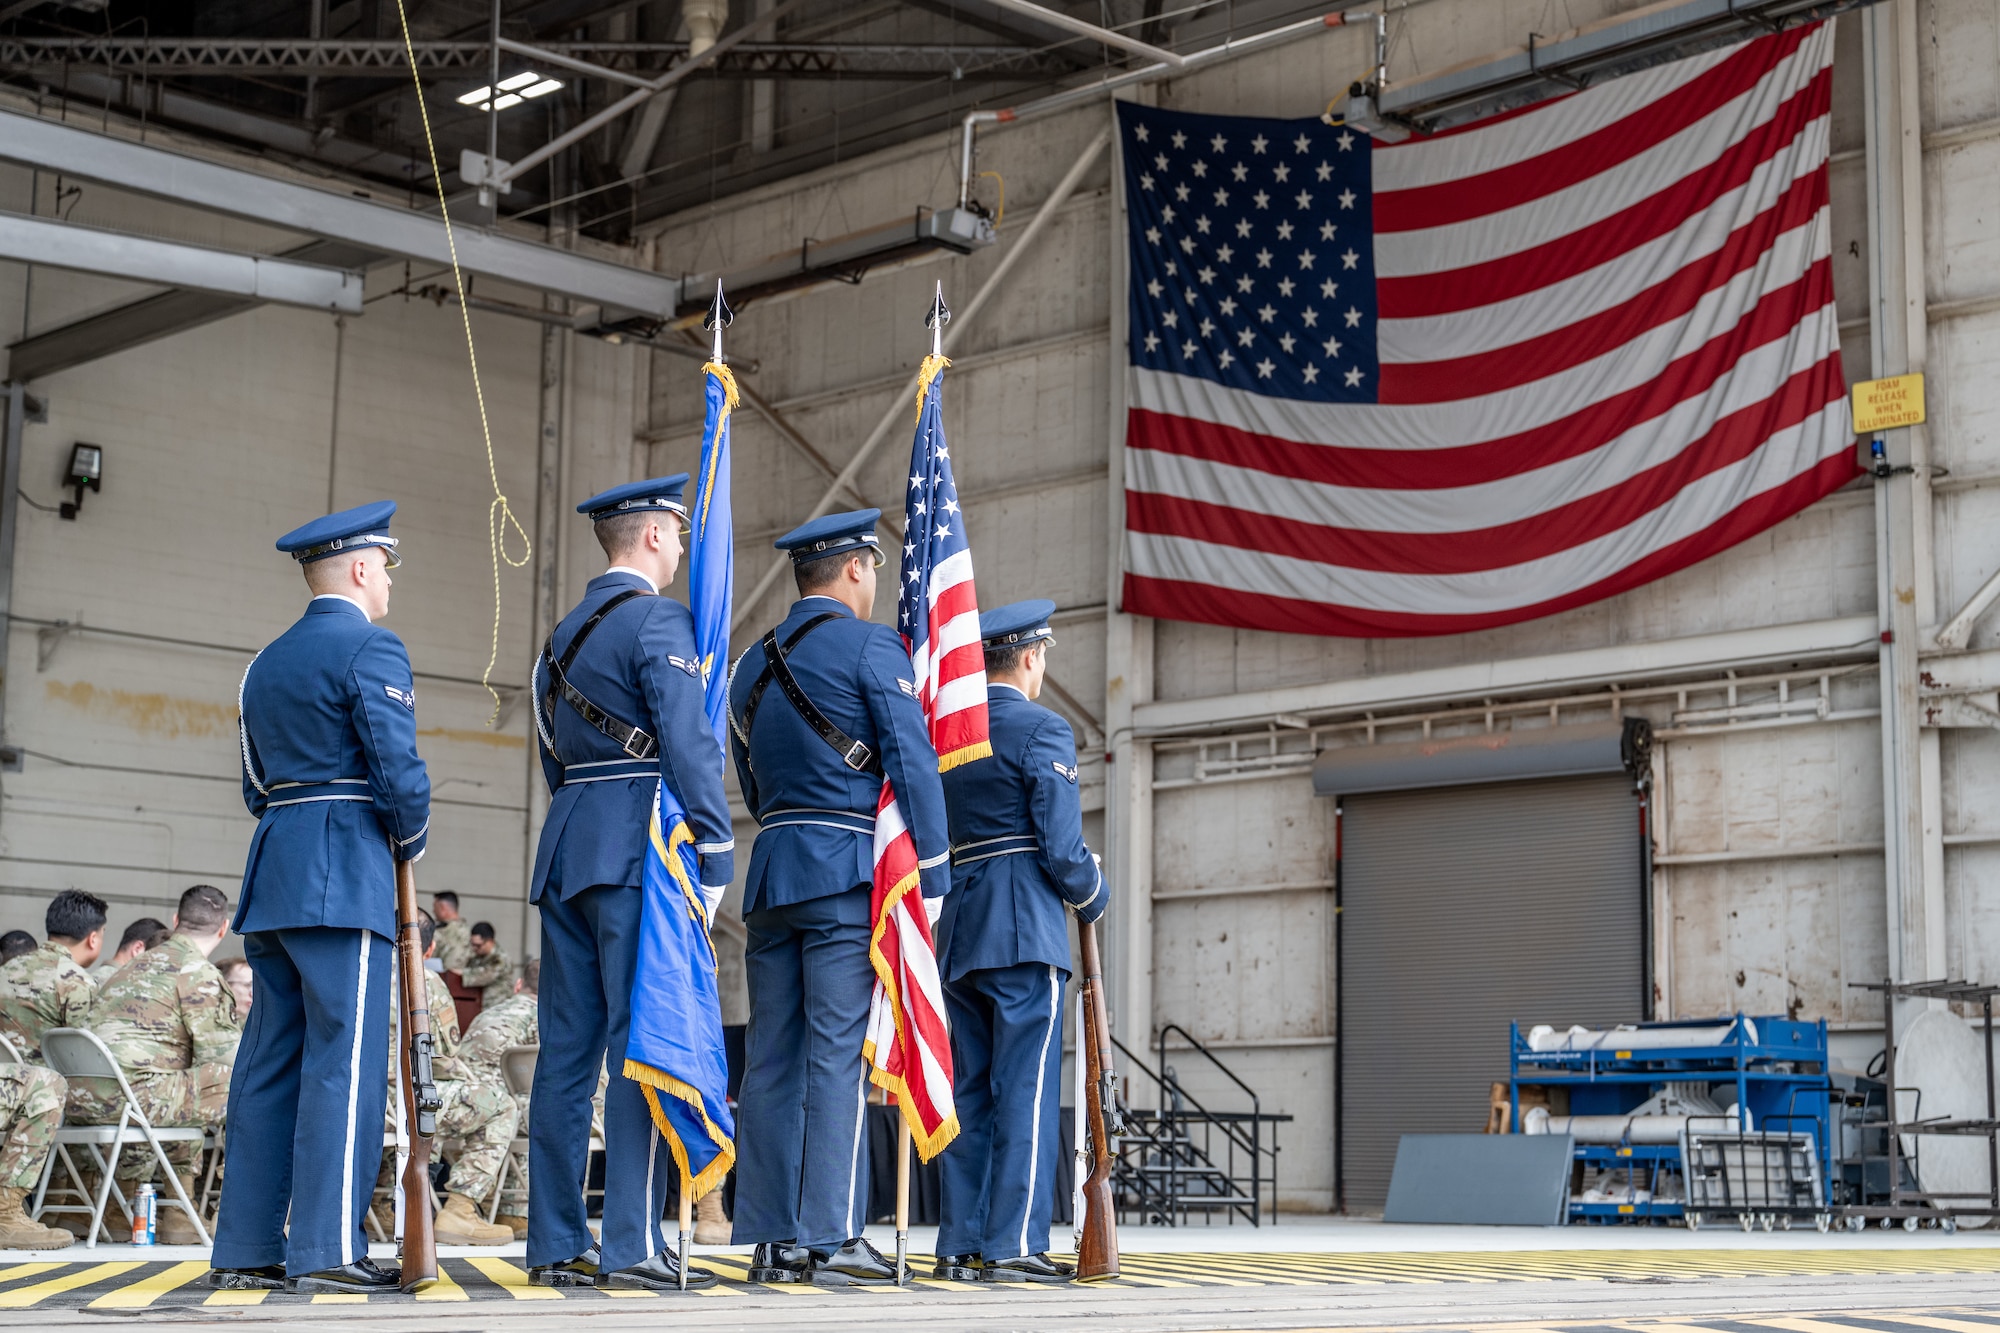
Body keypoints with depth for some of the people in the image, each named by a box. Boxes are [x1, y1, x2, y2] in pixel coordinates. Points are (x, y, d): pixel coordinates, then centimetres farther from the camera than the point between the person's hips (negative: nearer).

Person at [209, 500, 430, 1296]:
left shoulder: (268, 662, 20)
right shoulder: (370, 649, -6)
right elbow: (397, 768, -13)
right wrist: (411, 839, 3)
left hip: (272, 874, 8)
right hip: (345, 877, -8)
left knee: (272, 1059, 8)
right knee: (344, 1058, -8)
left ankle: (246, 1247, 9)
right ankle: (327, 1251, -10)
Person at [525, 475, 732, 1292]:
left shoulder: (566, 633, 20)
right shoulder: (657, 621, -6)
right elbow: (688, 744, -13)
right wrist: (716, 856, -12)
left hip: (567, 851, 8)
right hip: (639, 849, -8)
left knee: (567, 1049, 6)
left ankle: (556, 1246, 8)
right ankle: (633, 1247, -11)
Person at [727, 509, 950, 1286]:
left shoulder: (754, 664, 18)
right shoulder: (869, 647, -3)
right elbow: (913, 763, -9)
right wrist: (932, 879, -7)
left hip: (772, 874, 7)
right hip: (850, 874, -7)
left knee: (772, 1060, 5)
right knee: (838, 1055, -8)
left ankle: (773, 1242, 7)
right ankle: (830, 1240, -10)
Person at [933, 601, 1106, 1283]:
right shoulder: (1041, 730, -6)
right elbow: (1060, 843, -11)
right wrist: (1092, 895, 6)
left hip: (958, 934, 7)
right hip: (1026, 931, -7)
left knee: (969, 1092, 9)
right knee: (1027, 1091, -7)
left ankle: (960, 1245, 9)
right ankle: (1014, 1245, -10)